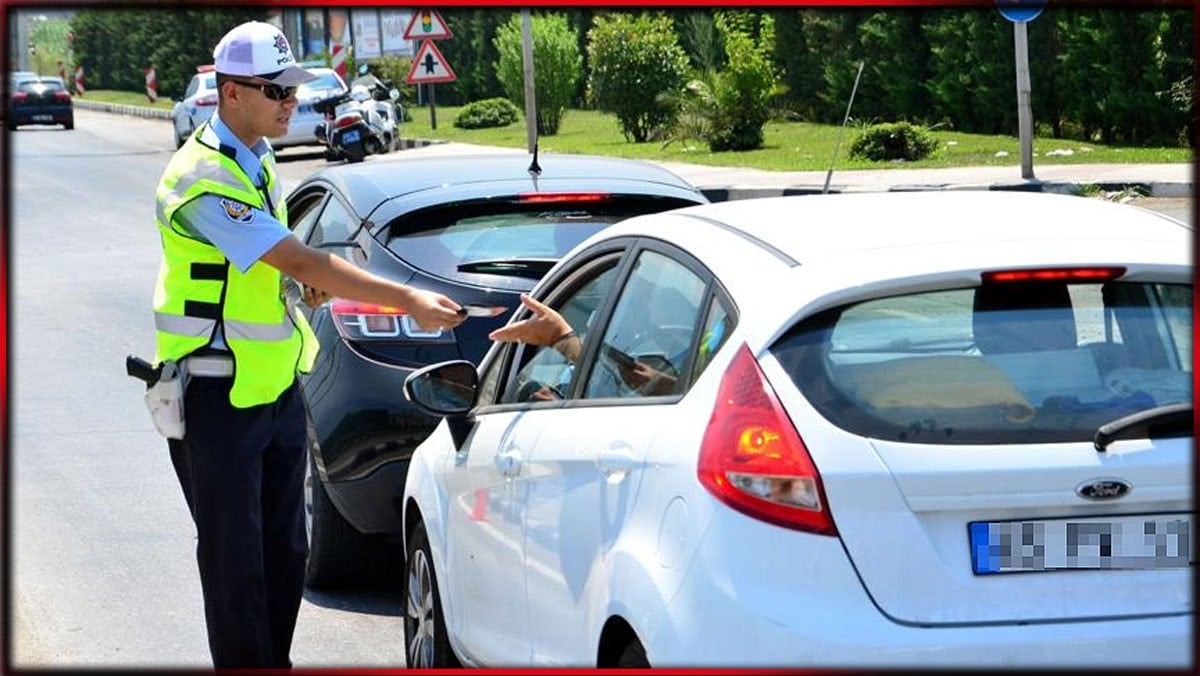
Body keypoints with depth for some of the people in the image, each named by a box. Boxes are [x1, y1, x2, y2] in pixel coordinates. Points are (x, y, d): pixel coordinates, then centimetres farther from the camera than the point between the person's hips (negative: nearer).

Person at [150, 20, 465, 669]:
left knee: (285, 550, 13)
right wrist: (409, 300, -32)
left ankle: (276, 664, 23)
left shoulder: (258, 156, 9)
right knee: (235, 560, -1)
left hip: (278, 388, 9)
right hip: (219, 397, -9)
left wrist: (303, 282, 0)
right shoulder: (205, 179, -22)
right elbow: (300, 261, -29)